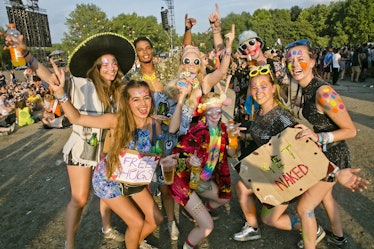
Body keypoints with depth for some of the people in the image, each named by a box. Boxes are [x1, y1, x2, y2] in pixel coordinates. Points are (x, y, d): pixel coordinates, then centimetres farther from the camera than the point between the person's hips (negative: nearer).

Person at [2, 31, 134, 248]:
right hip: (82, 149, -5)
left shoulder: (117, 92, 2)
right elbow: (50, 77, -25)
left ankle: (107, 229, 41)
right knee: (79, 199, 0)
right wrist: (25, 52, -37)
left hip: (106, 149, 6)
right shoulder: (82, 85, -15)